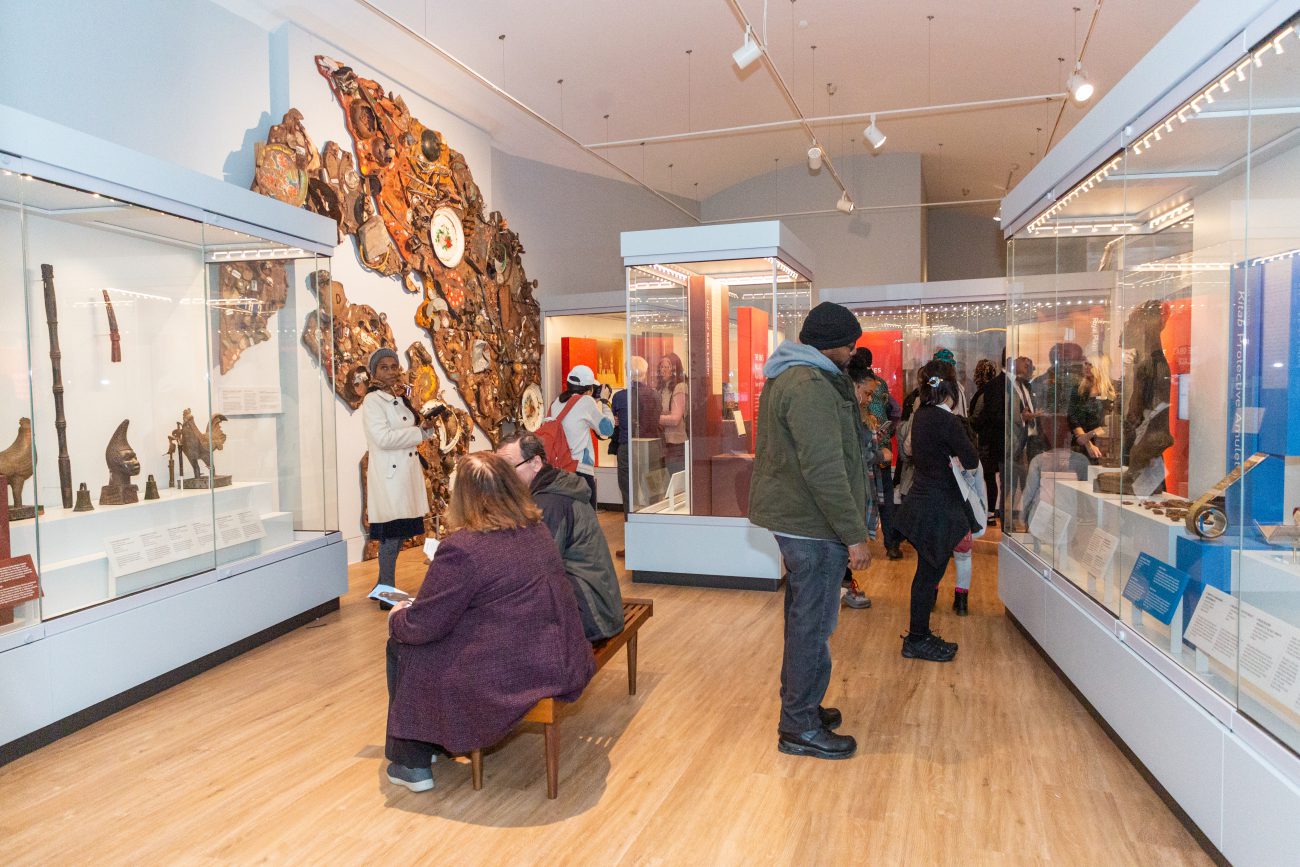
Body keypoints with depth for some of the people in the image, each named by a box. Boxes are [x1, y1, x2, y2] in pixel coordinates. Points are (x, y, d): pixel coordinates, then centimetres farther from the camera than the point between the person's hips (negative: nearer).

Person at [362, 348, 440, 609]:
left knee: (399, 534, 11)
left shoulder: (401, 399, 16)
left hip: (407, 473, 8)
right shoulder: (373, 401, -9)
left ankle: (383, 588, 22)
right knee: (391, 535, -6)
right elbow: (384, 438, -21)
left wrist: (425, 427, 4)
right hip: (389, 474, -8)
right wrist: (420, 431, -12)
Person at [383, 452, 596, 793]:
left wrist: (397, 617, 9)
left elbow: (424, 626, -14)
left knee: (401, 647, 15)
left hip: (507, 680, -8)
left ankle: (412, 764, 25)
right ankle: (435, 739, 40)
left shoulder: (461, 549, -20)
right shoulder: (537, 531, 3)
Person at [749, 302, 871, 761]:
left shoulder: (785, 377, 14)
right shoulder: (810, 387, -21)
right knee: (812, 624, 0)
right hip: (813, 523, -11)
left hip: (792, 516, 11)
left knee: (803, 617, 20)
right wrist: (853, 534, -21)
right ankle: (799, 727, 12)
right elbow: (824, 469, -25)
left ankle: (799, 706, 34)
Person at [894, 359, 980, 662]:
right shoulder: (947, 421, -19)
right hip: (938, 509, -9)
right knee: (930, 574, 3)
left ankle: (919, 635, 29)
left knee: (926, 571, 18)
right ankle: (917, 640, 14)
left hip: (919, 501, 9)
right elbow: (972, 460, -16)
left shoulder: (921, 415, 5)